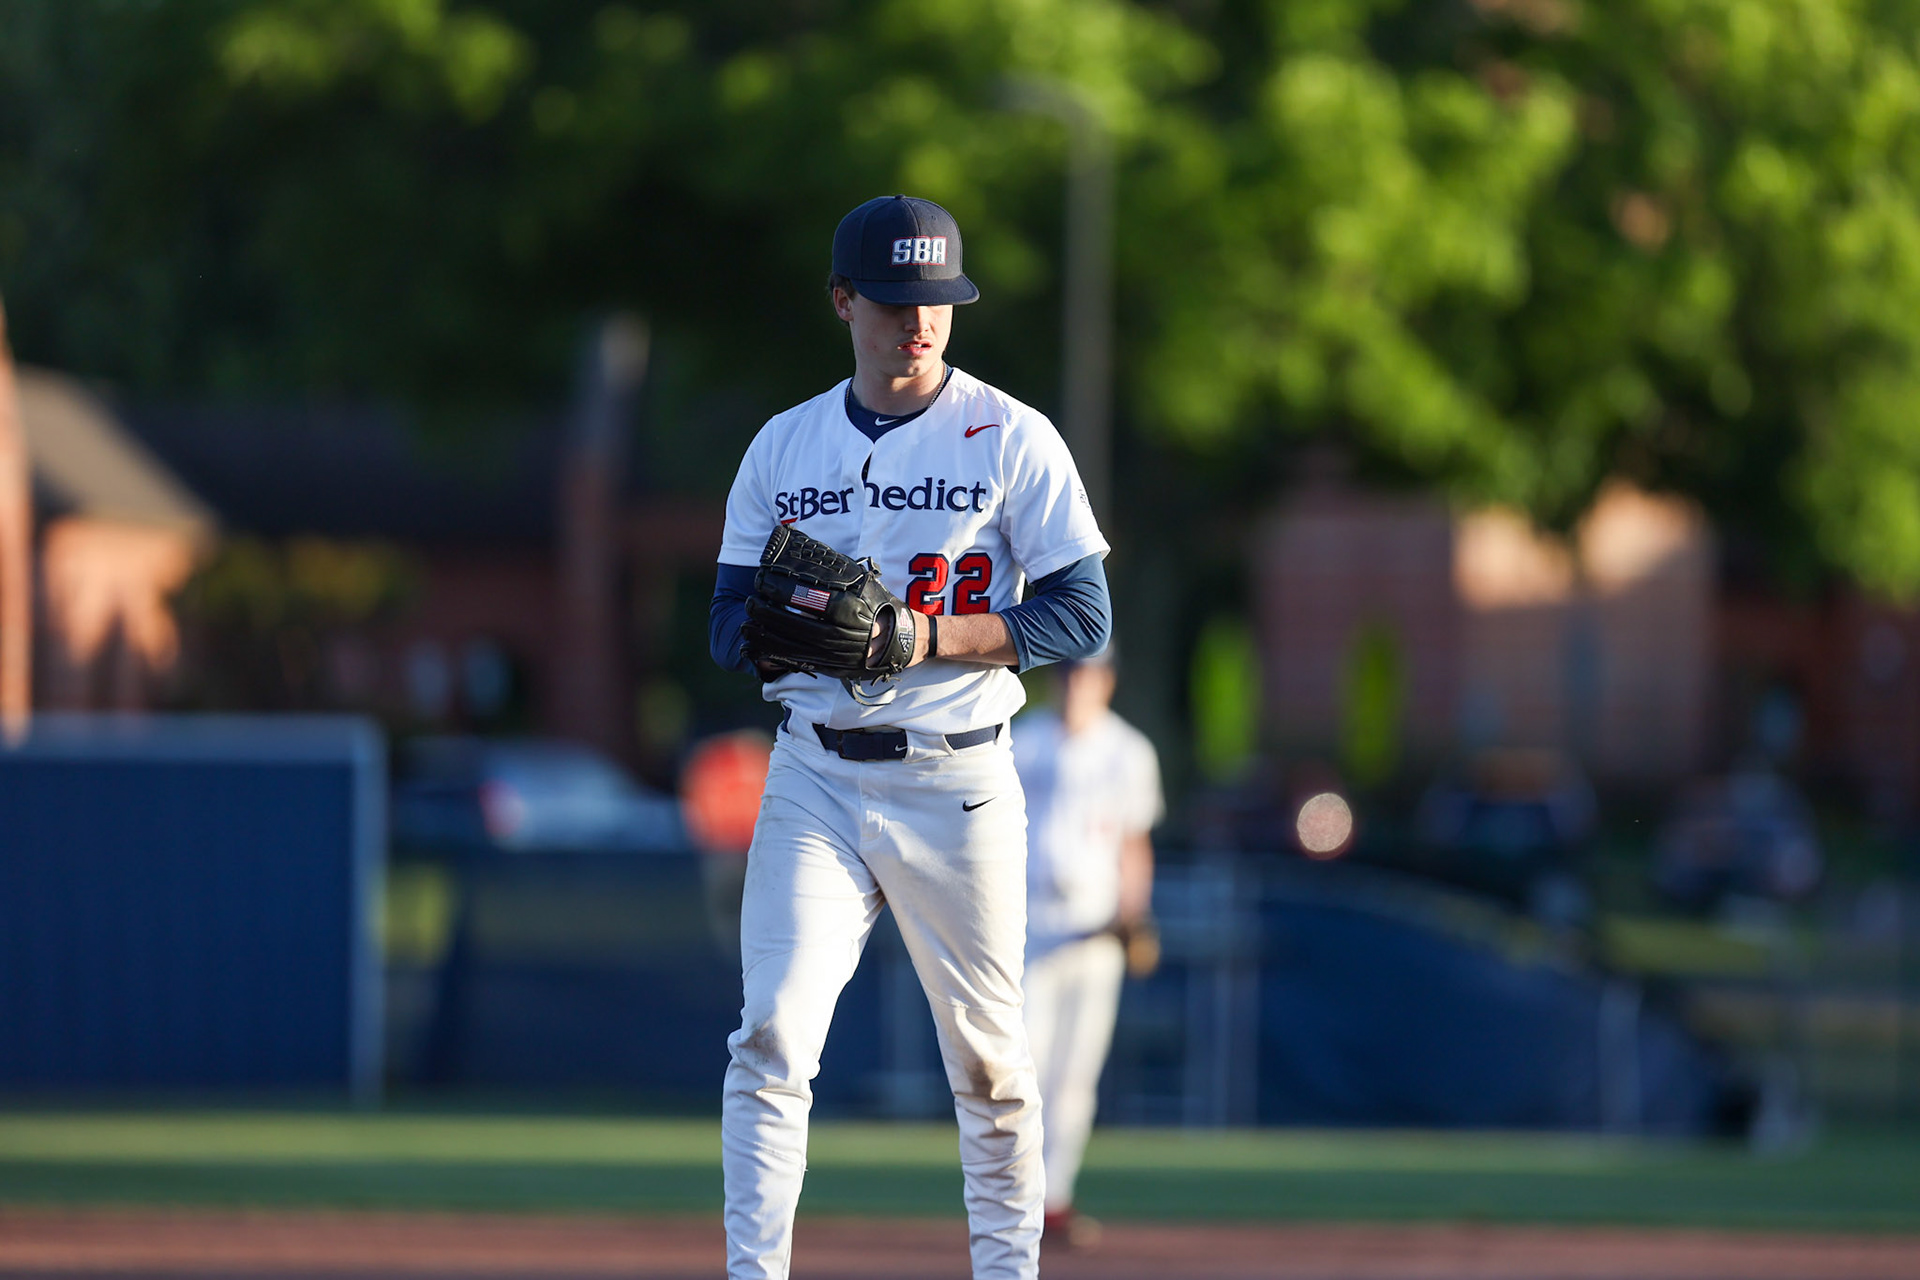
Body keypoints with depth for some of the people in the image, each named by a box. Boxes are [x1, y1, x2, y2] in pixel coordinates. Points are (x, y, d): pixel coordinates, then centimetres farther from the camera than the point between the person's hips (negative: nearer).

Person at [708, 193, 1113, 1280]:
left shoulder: (1010, 438, -1)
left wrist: (926, 635, -18)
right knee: (772, 1037, -12)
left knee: (988, 1059, 5)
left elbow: (1082, 618, -6)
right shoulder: (784, 446, 9)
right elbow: (731, 628, 10)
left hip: (958, 783, -2)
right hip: (815, 778, 2)